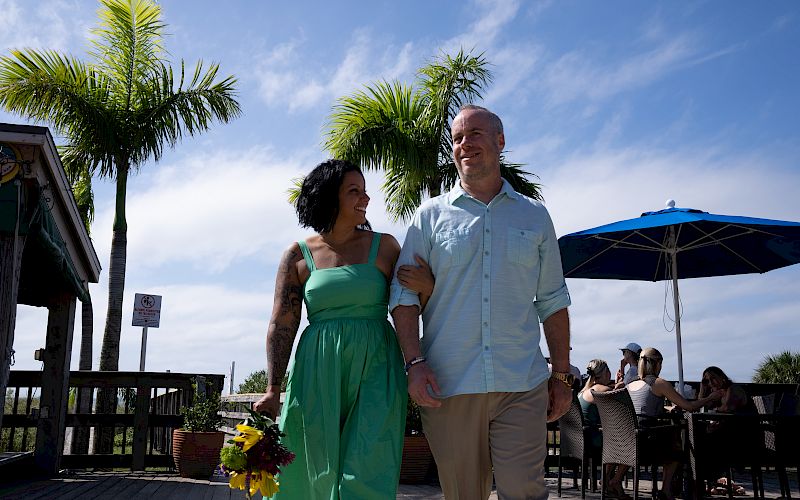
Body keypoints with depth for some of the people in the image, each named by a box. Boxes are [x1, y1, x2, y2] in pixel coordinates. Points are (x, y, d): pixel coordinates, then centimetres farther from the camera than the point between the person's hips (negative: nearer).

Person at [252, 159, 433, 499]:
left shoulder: (383, 246, 7)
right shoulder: (298, 256, 5)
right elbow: (281, 325, 0)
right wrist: (272, 390, -8)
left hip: (375, 372, 0)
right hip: (319, 378, 0)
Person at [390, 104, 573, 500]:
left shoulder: (534, 216, 14)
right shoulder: (431, 215, 9)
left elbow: (552, 301, 16)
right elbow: (404, 293, 3)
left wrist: (562, 374, 11)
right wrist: (414, 362, -10)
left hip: (522, 386, 1)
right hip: (448, 386, 0)